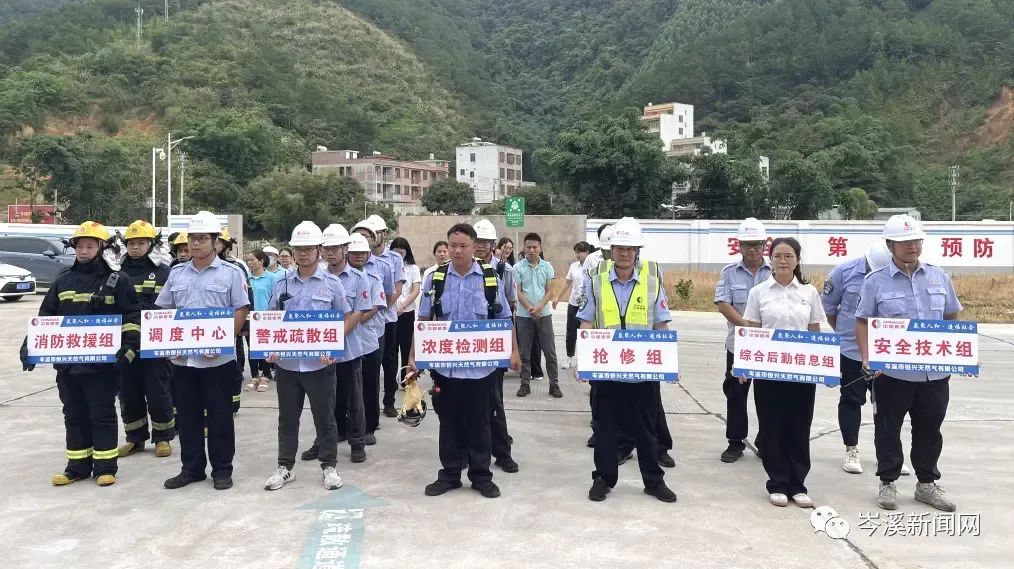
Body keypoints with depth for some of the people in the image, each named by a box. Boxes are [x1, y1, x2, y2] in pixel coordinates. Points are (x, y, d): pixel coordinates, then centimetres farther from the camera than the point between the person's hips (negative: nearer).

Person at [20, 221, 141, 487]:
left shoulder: (116, 280, -2)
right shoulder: (64, 281, 11)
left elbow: (132, 318, -4)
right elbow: (45, 317, 15)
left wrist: (128, 349, -13)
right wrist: (30, 346, 5)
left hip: (102, 363, -5)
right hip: (67, 362, 5)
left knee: (102, 415, 3)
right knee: (74, 415, 12)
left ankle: (105, 467, 12)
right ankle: (77, 466, 23)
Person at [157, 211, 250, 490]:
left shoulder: (231, 272, -3)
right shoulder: (177, 273, 10)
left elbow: (241, 312, -6)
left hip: (219, 358, -4)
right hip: (183, 358, 4)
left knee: (220, 415, 4)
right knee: (187, 415, 11)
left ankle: (222, 469, 15)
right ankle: (191, 468, 24)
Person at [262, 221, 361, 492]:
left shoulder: (332, 283, -2)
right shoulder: (282, 285, 5)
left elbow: (348, 318, 2)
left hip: (319, 363, -2)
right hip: (286, 363, 3)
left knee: (324, 417, 8)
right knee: (287, 418, 13)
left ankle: (329, 466, 22)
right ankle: (285, 466, 25)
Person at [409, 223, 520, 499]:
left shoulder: (490, 278, -1)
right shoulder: (435, 278, 1)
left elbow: (504, 319, 5)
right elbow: (423, 320, 6)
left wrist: (514, 351, -3)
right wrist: (414, 354, 1)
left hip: (481, 365, -1)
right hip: (444, 364, 1)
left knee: (479, 421, 8)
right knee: (449, 421, 11)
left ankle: (481, 476, 22)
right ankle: (449, 474, 24)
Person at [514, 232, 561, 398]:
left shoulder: (547, 267, 1)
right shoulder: (518, 268, -3)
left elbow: (550, 291, 0)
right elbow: (517, 292, -4)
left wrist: (539, 308, -14)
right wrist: (530, 308, -15)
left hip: (544, 314, 1)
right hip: (524, 315, -1)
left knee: (550, 351, 3)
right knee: (525, 352, 7)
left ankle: (554, 384, 11)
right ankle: (525, 384, 15)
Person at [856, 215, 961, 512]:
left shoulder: (938, 276, 7)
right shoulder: (876, 281, -3)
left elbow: (953, 317, 15)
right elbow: (862, 322, 0)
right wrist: (867, 357, -13)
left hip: (935, 372, 3)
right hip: (892, 372, -3)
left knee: (929, 429, 14)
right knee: (888, 430, 8)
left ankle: (927, 483, 30)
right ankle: (888, 483, 22)